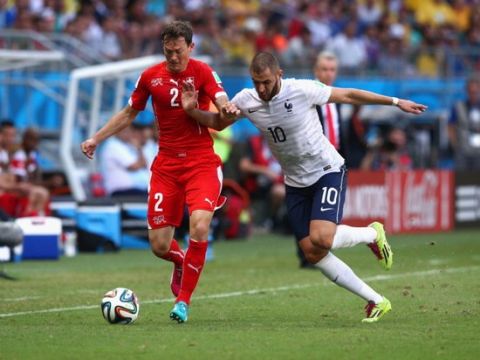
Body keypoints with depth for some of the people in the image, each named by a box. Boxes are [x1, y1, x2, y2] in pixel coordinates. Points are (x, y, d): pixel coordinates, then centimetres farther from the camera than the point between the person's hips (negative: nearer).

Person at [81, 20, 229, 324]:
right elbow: (129, 113, 19)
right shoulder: (151, 76, 5)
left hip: (201, 163, -3)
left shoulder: (202, 72, -5)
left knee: (199, 227, -25)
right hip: (166, 165, 3)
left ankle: (183, 300, -8)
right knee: (159, 245, -2)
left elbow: (223, 105, -19)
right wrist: (97, 139, 14)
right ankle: (181, 263, 37)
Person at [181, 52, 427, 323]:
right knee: (313, 254, -3)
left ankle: (372, 234, 7)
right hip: (296, 184, 5)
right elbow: (217, 122, 11)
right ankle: (377, 301, 8)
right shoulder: (246, 101, -6)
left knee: (321, 239, -25)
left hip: (328, 171, -5)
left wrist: (395, 102, -3)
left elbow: (349, 96, -8)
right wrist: (192, 110, -9)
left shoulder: (302, 90, -18)